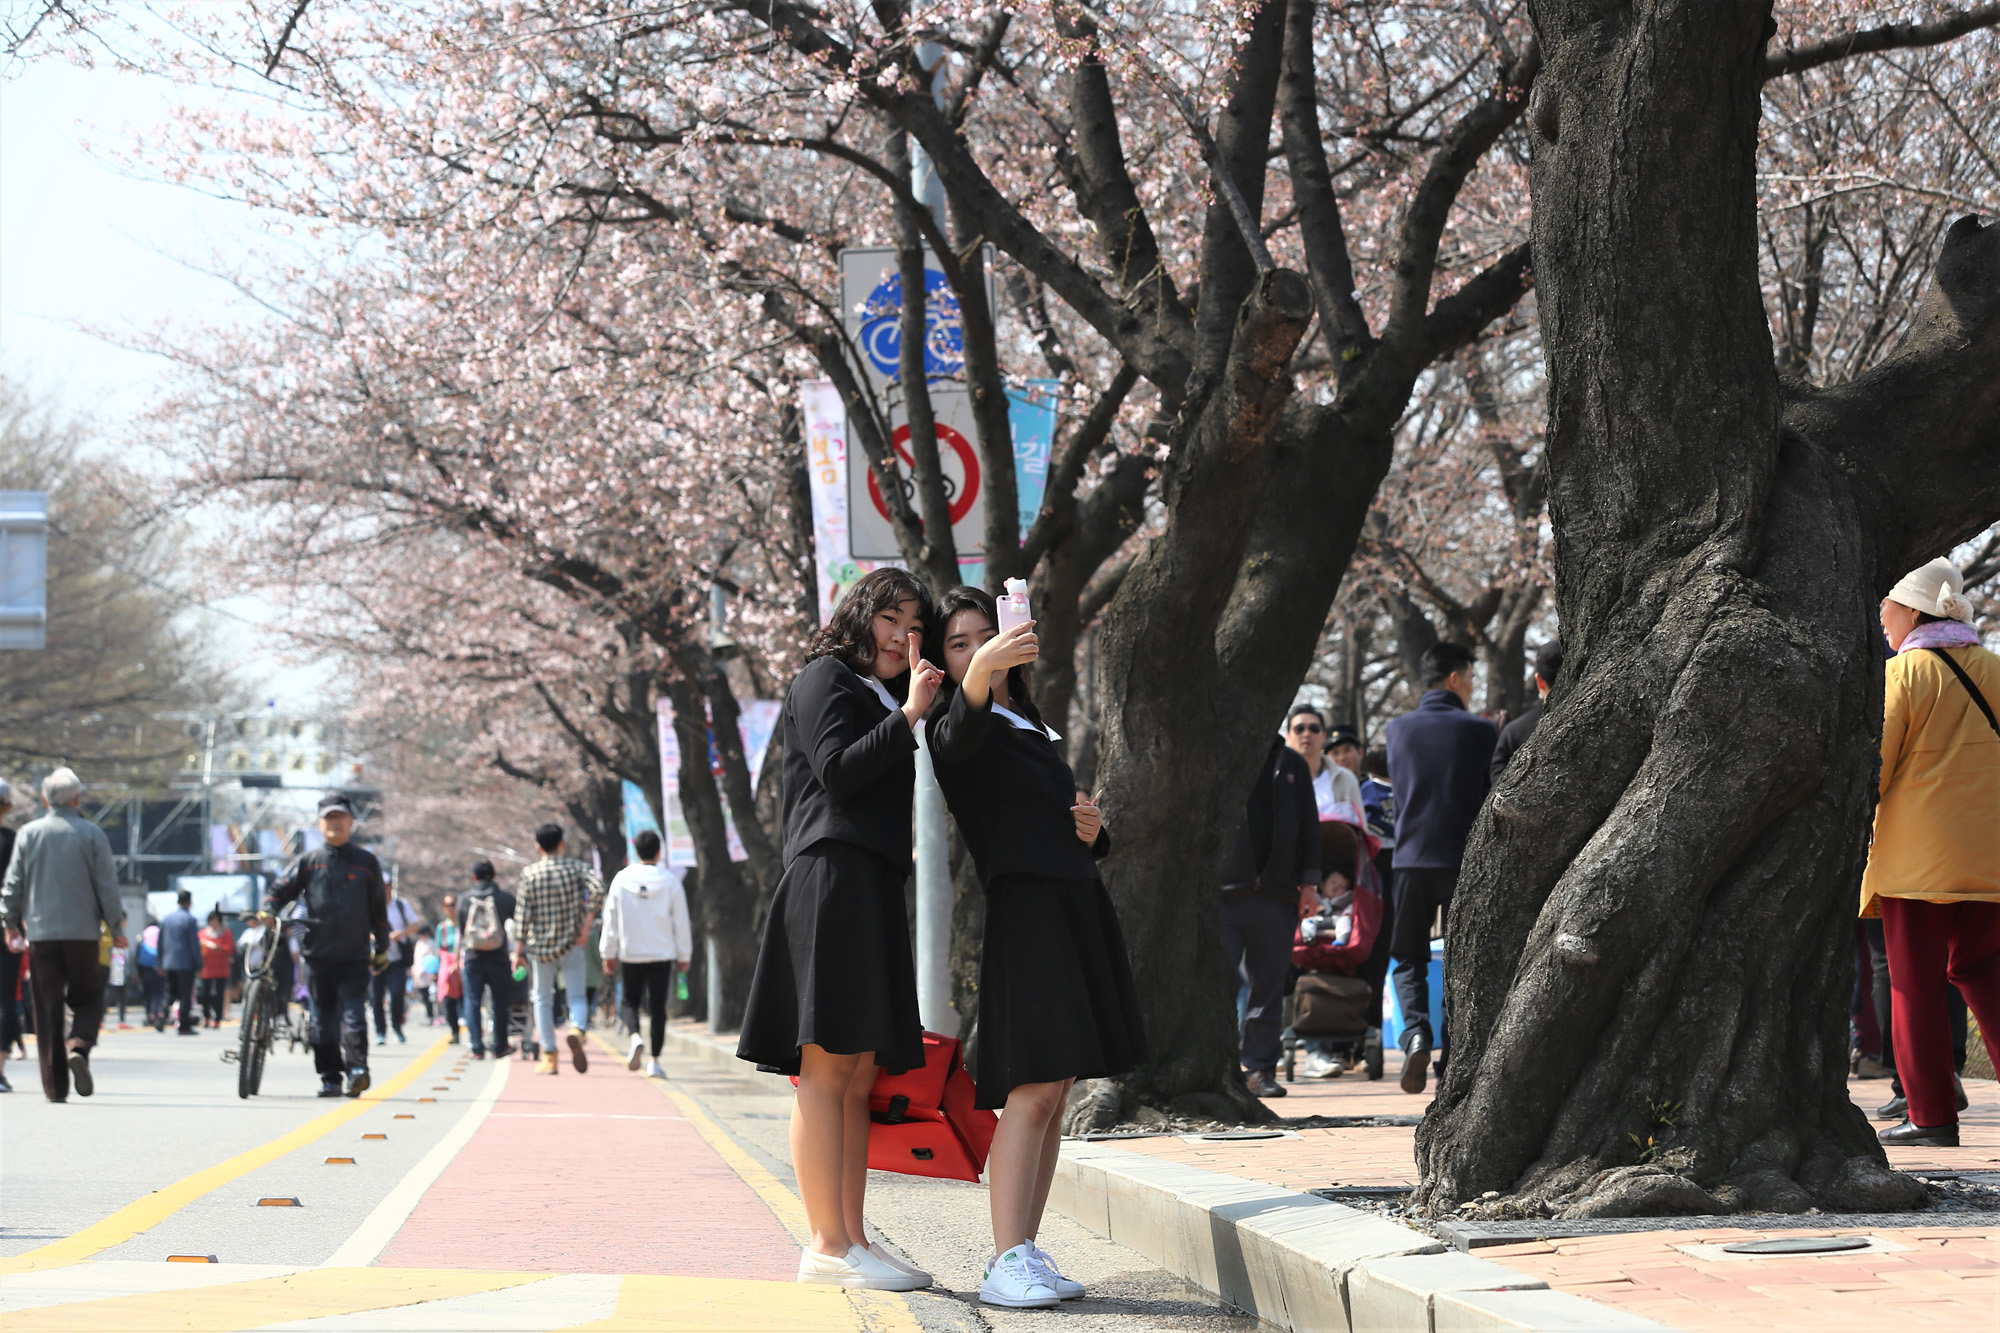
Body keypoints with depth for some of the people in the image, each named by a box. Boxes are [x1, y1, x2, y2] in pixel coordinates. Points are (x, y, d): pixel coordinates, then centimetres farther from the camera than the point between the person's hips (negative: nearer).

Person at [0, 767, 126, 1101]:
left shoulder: (28, 833, 3)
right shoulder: (92, 834, -1)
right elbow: (107, 885, -1)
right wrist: (116, 927, 8)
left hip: (40, 933, 1)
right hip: (83, 932, -1)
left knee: (47, 1007, 4)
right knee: (88, 998, 12)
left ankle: (55, 1086, 0)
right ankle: (79, 1047, -18)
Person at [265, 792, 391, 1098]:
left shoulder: (366, 862, 8)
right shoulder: (308, 862, 8)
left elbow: (378, 908, 13)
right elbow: (281, 890, 9)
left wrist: (382, 948, 14)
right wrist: (267, 911, -13)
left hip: (355, 956, -2)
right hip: (318, 955, 2)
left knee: (353, 1014, -15)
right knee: (323, 1018, 5)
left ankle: (357, 1068, -24)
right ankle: (329, 1078, 11)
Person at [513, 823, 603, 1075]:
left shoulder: (529, 873, -1)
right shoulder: (576, 867, 0)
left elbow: (522, 914, -4)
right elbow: (597, 889, -18)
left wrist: (519, 948, 1)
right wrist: (586, 923, -12)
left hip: (540, 945, 0)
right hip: (571, 943, 0)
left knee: (543, 999, 12)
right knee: (577, 995, 6)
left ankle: (549, 1057, 8)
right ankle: (577, 1029, -27)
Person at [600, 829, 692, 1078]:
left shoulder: (621, 880, -3)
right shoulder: (670, 880, -5)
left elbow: (611, 920, 2)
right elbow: (681, 922, 0)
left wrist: (608, 954, 9)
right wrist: (684, 955, 8)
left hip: (630, 954, 0)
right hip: (662, 954, 0)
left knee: (630, 1000, 16)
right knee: (658, 1007, 3)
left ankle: (635, 1037, -13)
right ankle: (654, 1061, 0)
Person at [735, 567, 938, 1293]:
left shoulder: (880, 698, 28)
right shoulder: (825, 679, 2)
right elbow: (838, 771, -13)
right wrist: (908, 715, -14)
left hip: (873, 895, 10)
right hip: (832, 879, -10)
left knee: (858, 1073, 6)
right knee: (827, 1065, -12)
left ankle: (852, 1239, 7)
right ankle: (828, 1244, -14)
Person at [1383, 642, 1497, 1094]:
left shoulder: (1398, 730, 4)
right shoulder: (1480, 731, -4)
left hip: (1411, 858, 2)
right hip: (1466, 860, -2)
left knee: (1409, 960, 11)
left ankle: (1416, 1034, -15)